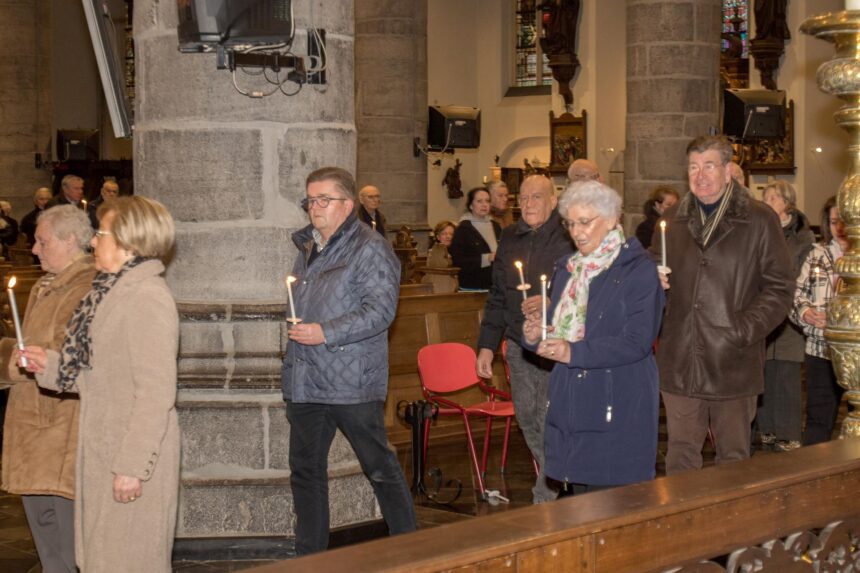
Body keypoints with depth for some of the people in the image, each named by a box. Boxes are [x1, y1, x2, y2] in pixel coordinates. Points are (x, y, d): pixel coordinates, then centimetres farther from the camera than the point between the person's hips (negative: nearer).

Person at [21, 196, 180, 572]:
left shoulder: (148, 298, -17)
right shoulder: (114, 293, 12)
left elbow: (155, 393, -21)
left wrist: (132, 466, -21)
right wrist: (50, 365, 7)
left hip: (133, 460, -9)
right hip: (104, 456, 9)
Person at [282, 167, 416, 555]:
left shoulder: (370, 249, -9)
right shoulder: (307, 248, 16)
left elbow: (381, 310, -18)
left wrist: (325, 333, -22)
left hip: (351, 382, -8)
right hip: (305, 383, 8)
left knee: (380, 468, 1)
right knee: (306, 472, 13)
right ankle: (310, 556, 23)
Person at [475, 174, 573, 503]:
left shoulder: (569, 238, -8)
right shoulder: (510, 239, 11)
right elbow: (498, 296, 17)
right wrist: (487, 345, 14)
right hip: (519, 347, 6)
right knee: (528, 420, 11)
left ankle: (546, 497, 4)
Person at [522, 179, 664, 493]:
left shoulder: (638, 270, -6)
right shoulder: (566, 268, 15)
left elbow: (637, 342, -15)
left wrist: (574, 352, -23)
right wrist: (535, 336, -3)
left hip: (618, 407, -6)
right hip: (571, 405, 6)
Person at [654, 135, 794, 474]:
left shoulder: (759, 220, -1)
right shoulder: (672, 220, 11)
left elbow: (779, 287, -3)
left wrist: (744, 330, -14)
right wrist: (654, 282, -1)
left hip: (734, 364, -3)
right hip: (680, 362, 3)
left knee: (733, 458, 8)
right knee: (681, 456, 8)